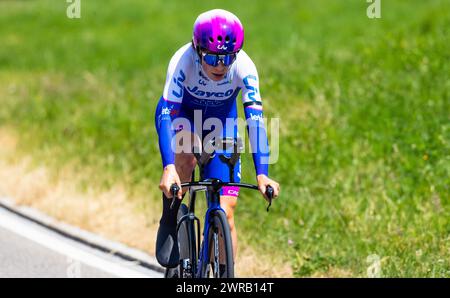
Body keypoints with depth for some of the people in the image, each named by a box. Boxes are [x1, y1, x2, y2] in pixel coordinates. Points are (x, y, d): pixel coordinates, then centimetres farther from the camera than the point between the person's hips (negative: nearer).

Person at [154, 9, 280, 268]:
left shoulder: (244, 67, -32)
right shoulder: (183, 61, -35)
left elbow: (256, 119, -36)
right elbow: (167, 115, -41)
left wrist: (262, 175, -47)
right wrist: (169, 168, -54)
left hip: (221, 119, 1)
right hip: (181, 112, -1)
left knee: (225, 212, -9)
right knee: (187, 155, -37)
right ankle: (169, 222, -13)